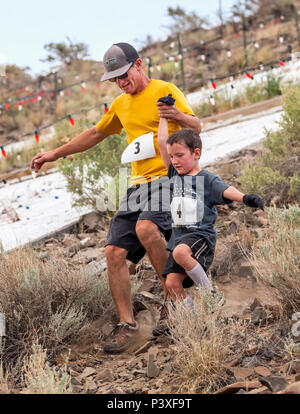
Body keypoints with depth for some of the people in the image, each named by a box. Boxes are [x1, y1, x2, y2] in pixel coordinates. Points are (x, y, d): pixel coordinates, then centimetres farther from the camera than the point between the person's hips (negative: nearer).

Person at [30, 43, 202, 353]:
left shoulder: (164, 90, 0)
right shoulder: (121, 105, 20)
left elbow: (196, 127, -7)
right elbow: (95, 133, 33)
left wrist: (178, 115, -30)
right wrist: (56, 154, 33)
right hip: (139, 185, 7)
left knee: (145, 228, -34)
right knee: (114, 251, -7)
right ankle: (127, 325, -1)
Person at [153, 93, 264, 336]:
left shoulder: (207, 179, -4)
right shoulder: (176, 175, 11)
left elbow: (226, 190, -21)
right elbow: (162, 142, 13)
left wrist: (245, 198, -42)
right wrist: (165, 114, 17)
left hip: (201, 235, -6)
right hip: (178, 235, 6)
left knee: (180, 252, -36)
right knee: (172, 283, -5)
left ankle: (210, 293, -19)